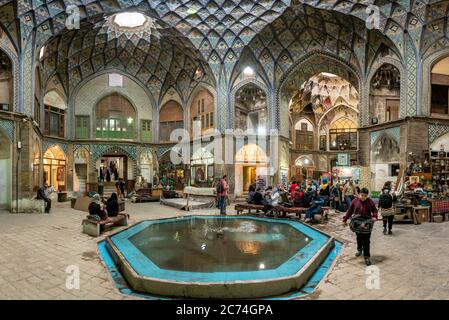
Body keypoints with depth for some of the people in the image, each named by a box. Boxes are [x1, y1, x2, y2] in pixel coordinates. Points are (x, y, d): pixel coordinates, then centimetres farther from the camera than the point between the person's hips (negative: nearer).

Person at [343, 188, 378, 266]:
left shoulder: (370, 202, -4)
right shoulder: (355, 201, -2)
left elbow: (375, 210, 5)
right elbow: (349, 211, 3)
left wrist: (374, 216, -15)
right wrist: (345, 220, 4)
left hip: (367, 223, -2)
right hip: (357, 222, 2)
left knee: (366, 241, -2)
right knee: (359, 238, 20)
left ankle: (366, 257, 7)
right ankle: (359, 249, 44)